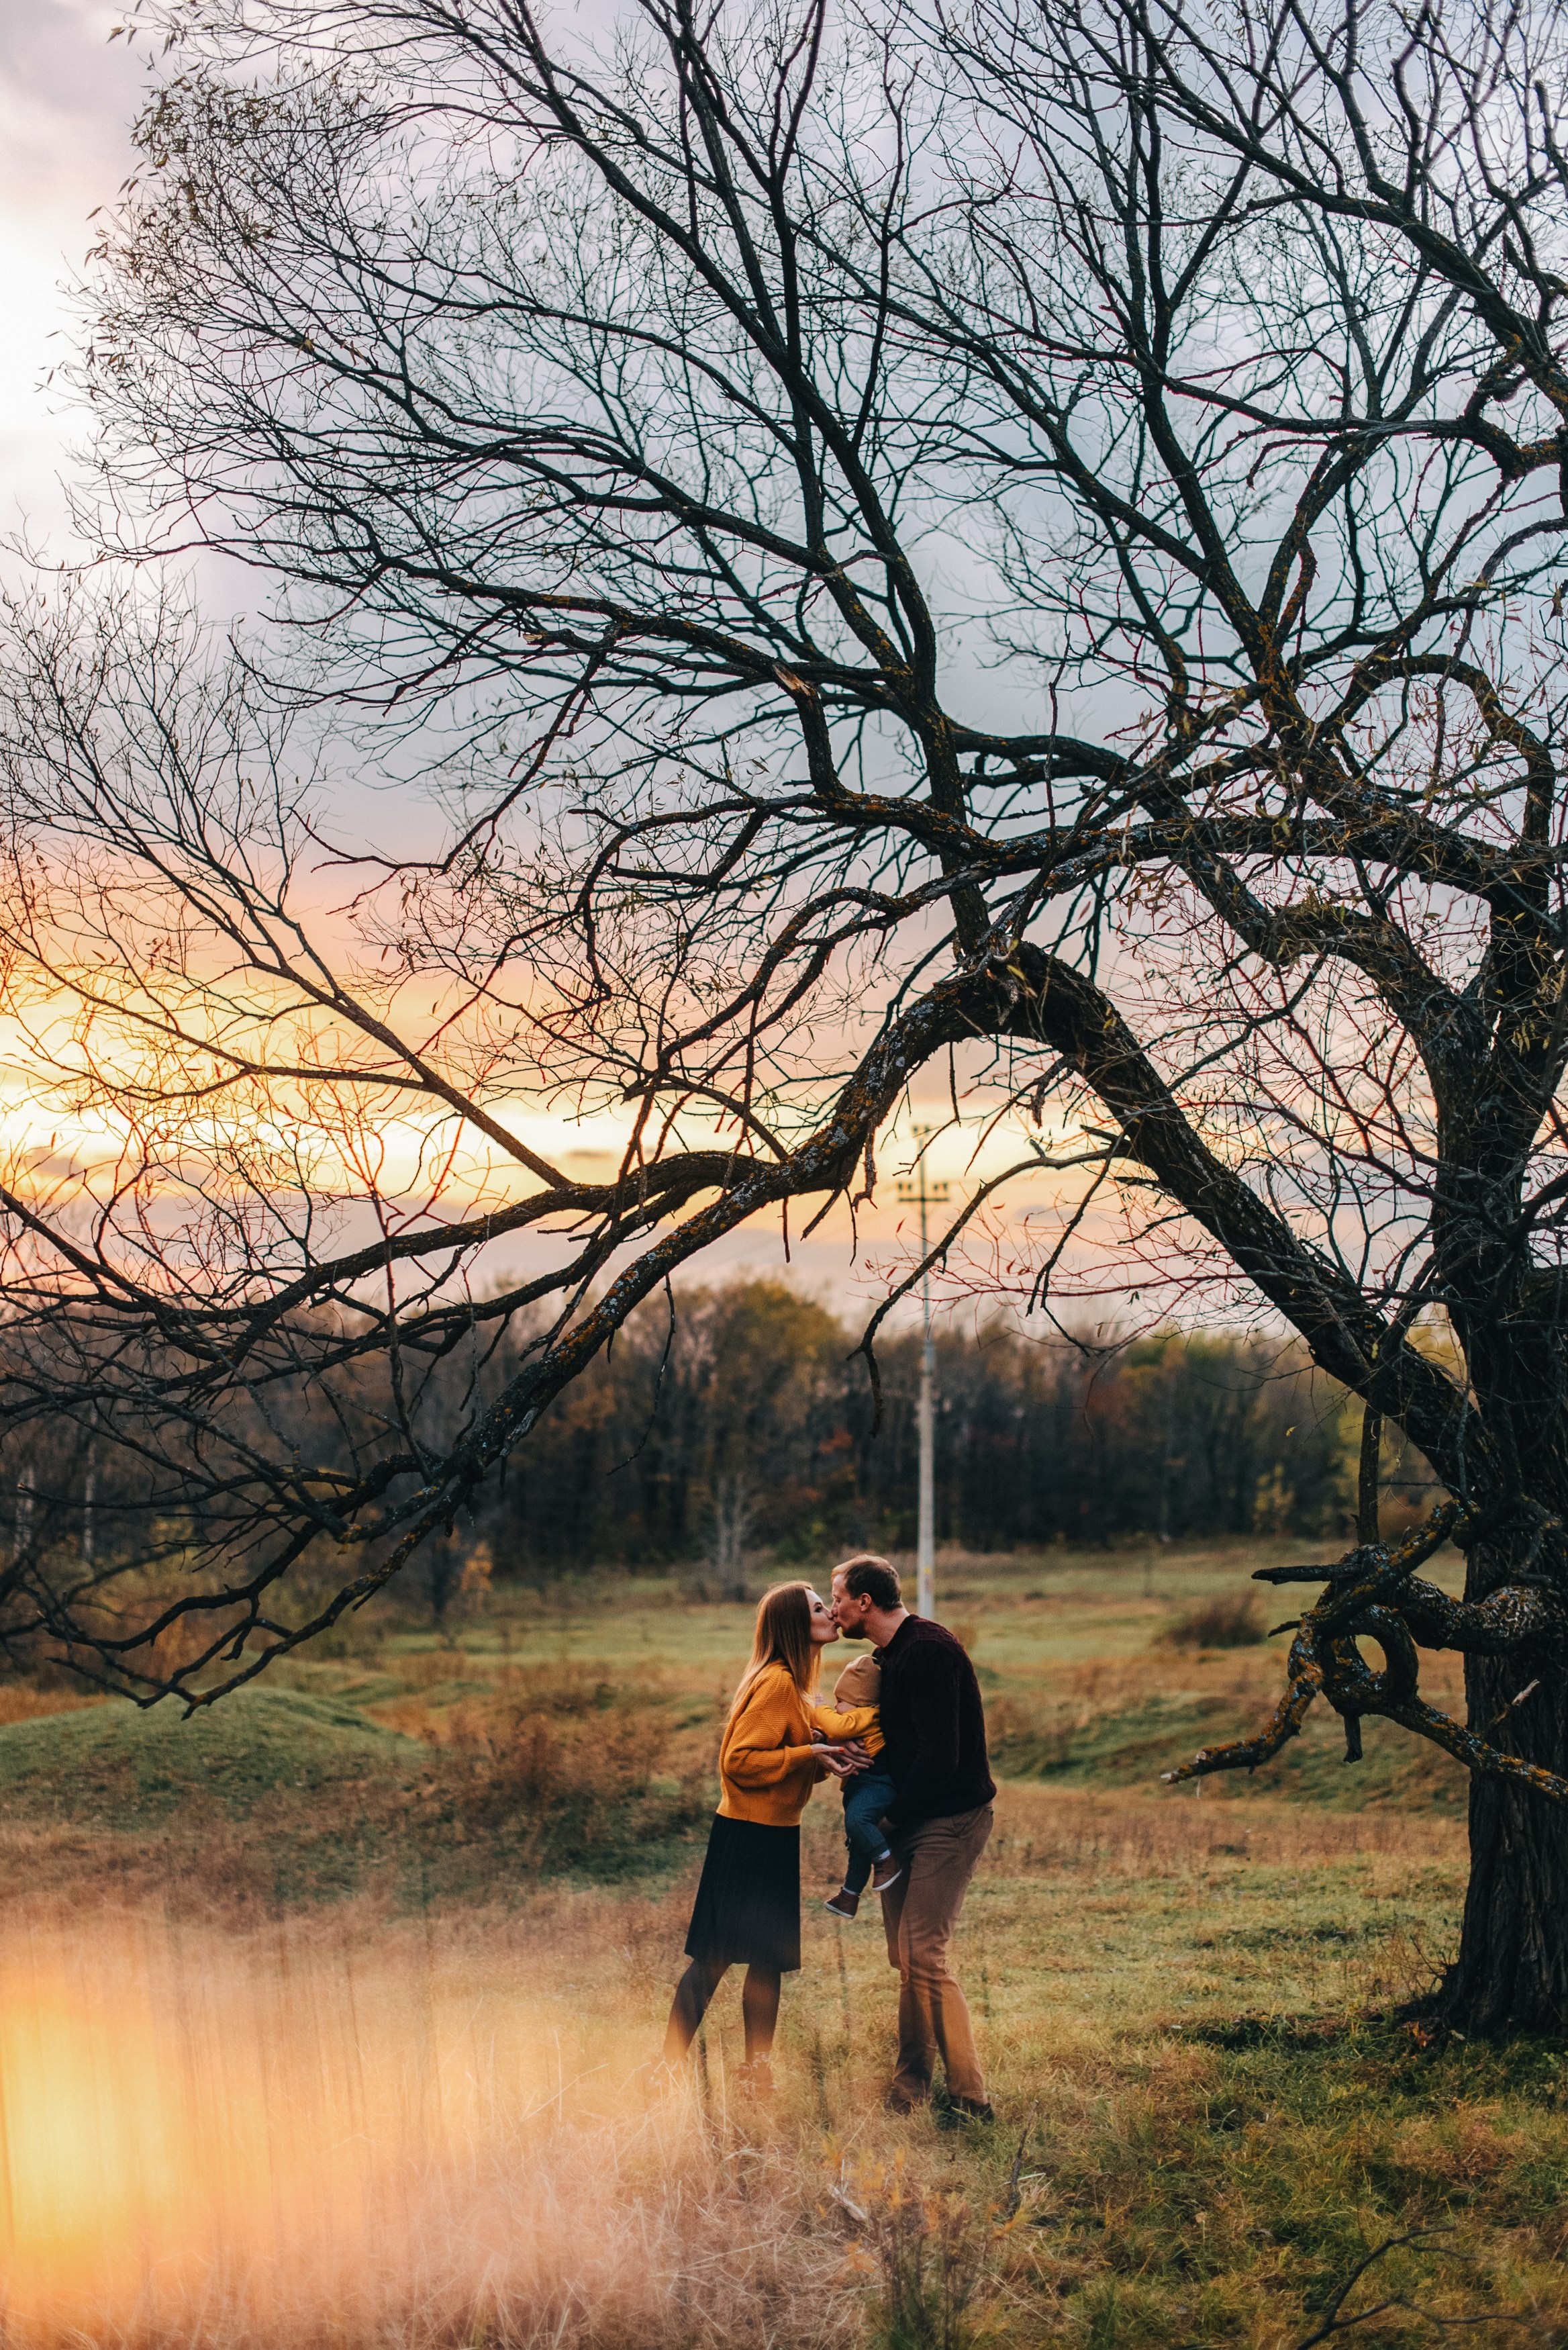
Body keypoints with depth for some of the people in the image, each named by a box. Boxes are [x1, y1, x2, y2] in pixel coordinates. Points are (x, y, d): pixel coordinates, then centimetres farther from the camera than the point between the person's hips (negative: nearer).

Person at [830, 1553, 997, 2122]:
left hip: (949, 1822, -10)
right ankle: (911, 2086, 21)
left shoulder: (927, 1651, -19)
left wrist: (891, 1819, -13)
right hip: (911, 1823, 10)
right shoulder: (891, 1656, 14)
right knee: (905, 1955, 11)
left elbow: (939, 1755, -24)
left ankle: (969, 2097, -5)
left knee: (923, 1954, -13)